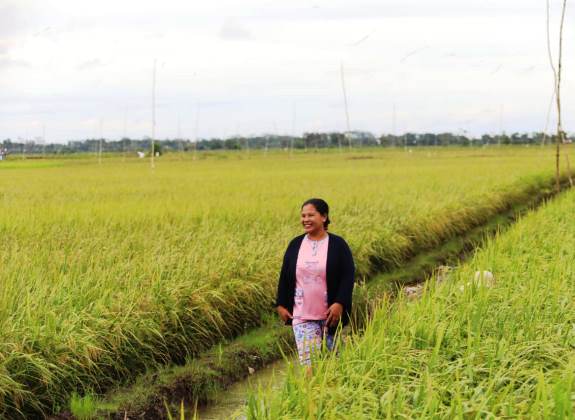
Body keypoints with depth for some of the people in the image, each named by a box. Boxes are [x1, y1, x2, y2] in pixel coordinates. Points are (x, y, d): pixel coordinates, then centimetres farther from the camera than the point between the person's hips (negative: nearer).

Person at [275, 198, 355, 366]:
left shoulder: (338, 244, -4)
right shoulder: (295, 245, 5)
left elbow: (348, 276, -7)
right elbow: (284, 276, 11)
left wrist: (340, 304, -17)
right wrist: (281, 305, 8)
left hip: (330, 315, -1)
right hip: (302, 315, 2)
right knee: (308, 361, -6)